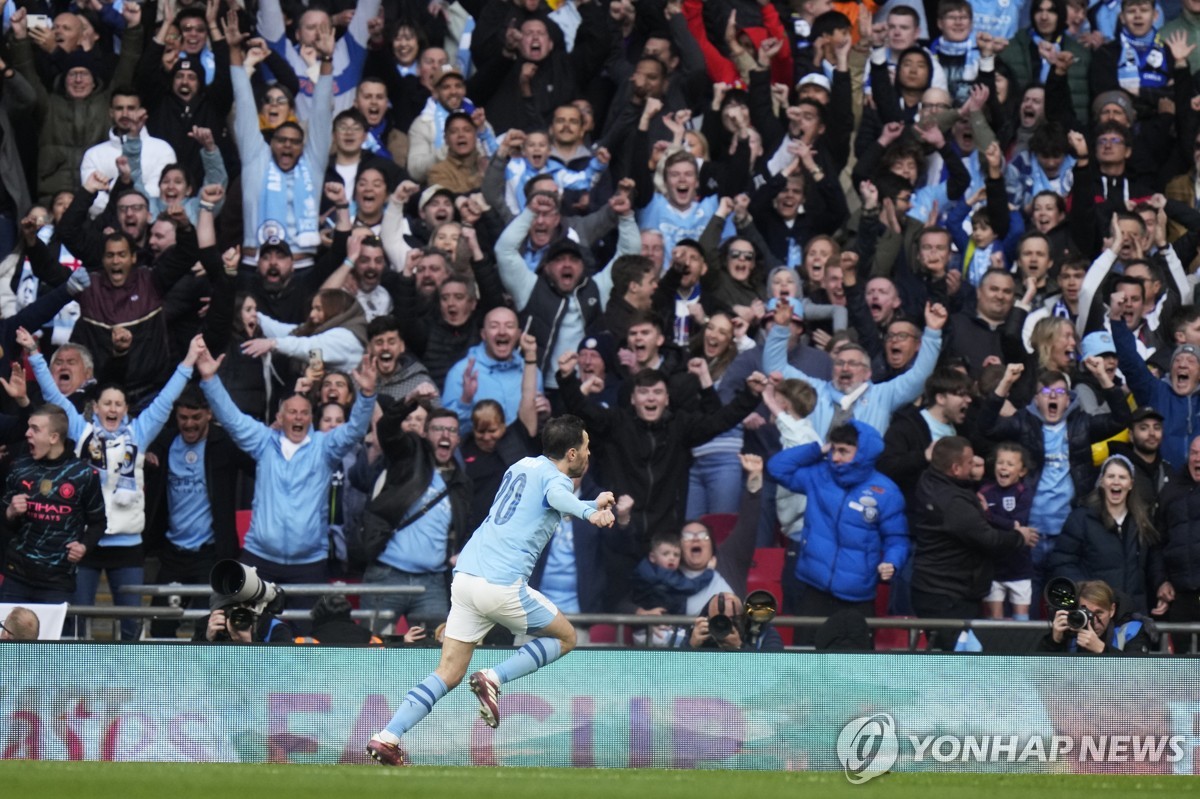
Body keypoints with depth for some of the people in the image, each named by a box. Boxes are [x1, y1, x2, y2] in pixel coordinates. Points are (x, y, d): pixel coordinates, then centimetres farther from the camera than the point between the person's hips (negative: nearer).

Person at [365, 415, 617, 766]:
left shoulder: (524, 465, 21)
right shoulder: (554, 478, -4)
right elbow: (558, 497, -30)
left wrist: (594, 504, 45)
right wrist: (589, 512, -49)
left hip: (465, 576, 7)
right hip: (502, 585, -7)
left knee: (449, 673, 7)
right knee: (565, 637, 14)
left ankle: (387, 737, -9)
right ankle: (493, 678, -5)